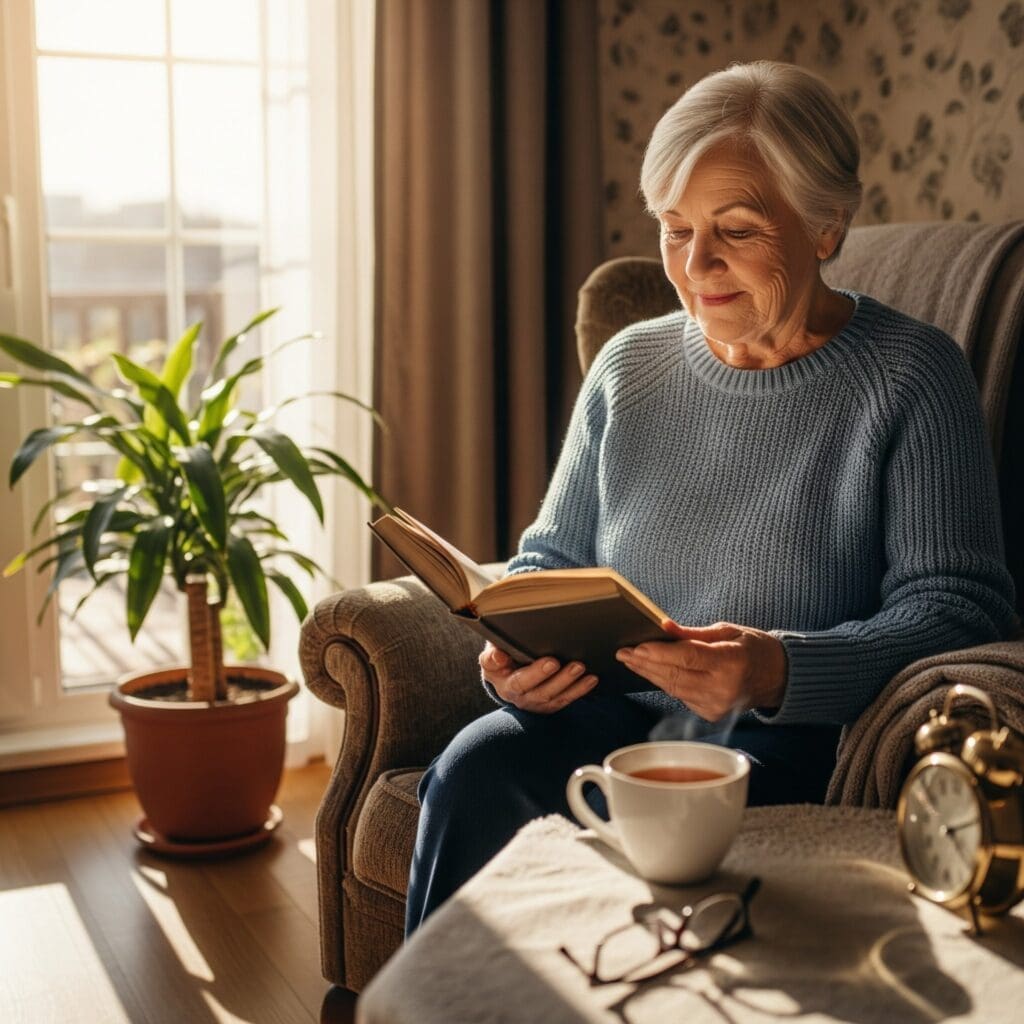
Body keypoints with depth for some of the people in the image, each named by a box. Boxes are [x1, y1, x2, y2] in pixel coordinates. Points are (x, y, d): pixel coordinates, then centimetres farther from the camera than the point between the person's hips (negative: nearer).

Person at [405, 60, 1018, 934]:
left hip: (794, 737, -3)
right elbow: (551, 558, 16)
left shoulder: (912, 374, -4)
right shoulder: (630, 366, 10)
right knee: (478, 771, -26)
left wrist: (779, 671, -27)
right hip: (611, 712, 4)